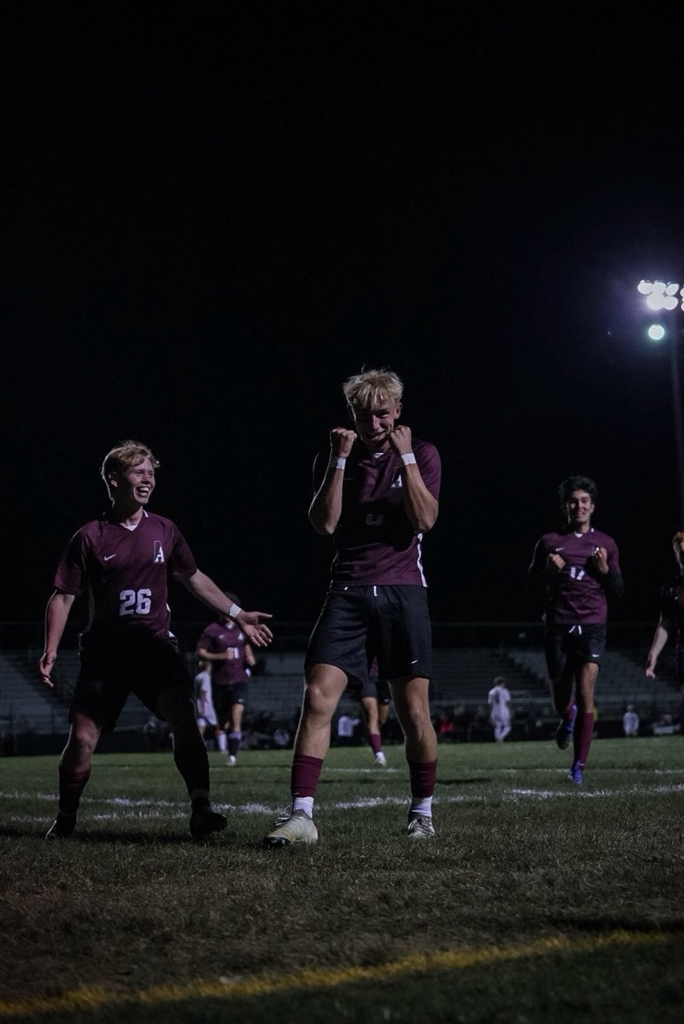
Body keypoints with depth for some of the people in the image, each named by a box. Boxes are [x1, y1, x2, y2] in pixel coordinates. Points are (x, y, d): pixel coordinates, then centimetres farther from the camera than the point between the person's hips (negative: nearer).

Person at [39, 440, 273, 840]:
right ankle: (65, 819, 14)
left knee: (184, 717, -22)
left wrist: (238, 615, 18)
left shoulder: (164, 531, 8)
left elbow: (194, 578, 21)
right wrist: (51, 651, -9)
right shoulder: (90, 537, -1)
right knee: (83, 737, -7)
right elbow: (63, 596, 2)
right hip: (105, 653, -1)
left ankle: (201, 809, -24)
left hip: (156, 646, 1)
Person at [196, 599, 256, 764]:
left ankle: (233, 755, -19)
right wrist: (221, 656, -19)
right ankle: (222, 752, 26)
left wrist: (250, 658, 7)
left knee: (236, 716, -17)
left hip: (239, 680, 1)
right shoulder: (212, 630, -2)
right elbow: (201, 652, -6)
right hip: (220, 681, -1)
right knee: (223, 723, 7)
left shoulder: (241, 629, 10)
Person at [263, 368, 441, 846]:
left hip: (403, 591, -1)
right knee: (317, 699, -13)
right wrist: (340, 460, -10)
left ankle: (423, 814, 17)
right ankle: (302, 815, -13)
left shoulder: (422, 454, 5)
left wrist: (405, 455, -12)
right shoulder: (333, 457, 8)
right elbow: (325, 523, -5)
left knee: (414, 711, -1)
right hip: (348, 591, 1)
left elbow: (424, 519, -9)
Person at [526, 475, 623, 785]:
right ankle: (568, 719, 46)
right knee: (561, 698, 8)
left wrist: (605, 570, -7)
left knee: (585, 695, -14)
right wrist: (549, 570, -10)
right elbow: (531, 582, 11)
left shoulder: (606, 544, 10)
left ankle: (579, 765, -9)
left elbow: (618, 590, 13)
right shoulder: (550, 542, 8)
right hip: (558, 628, 1)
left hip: (592, 627, -1)